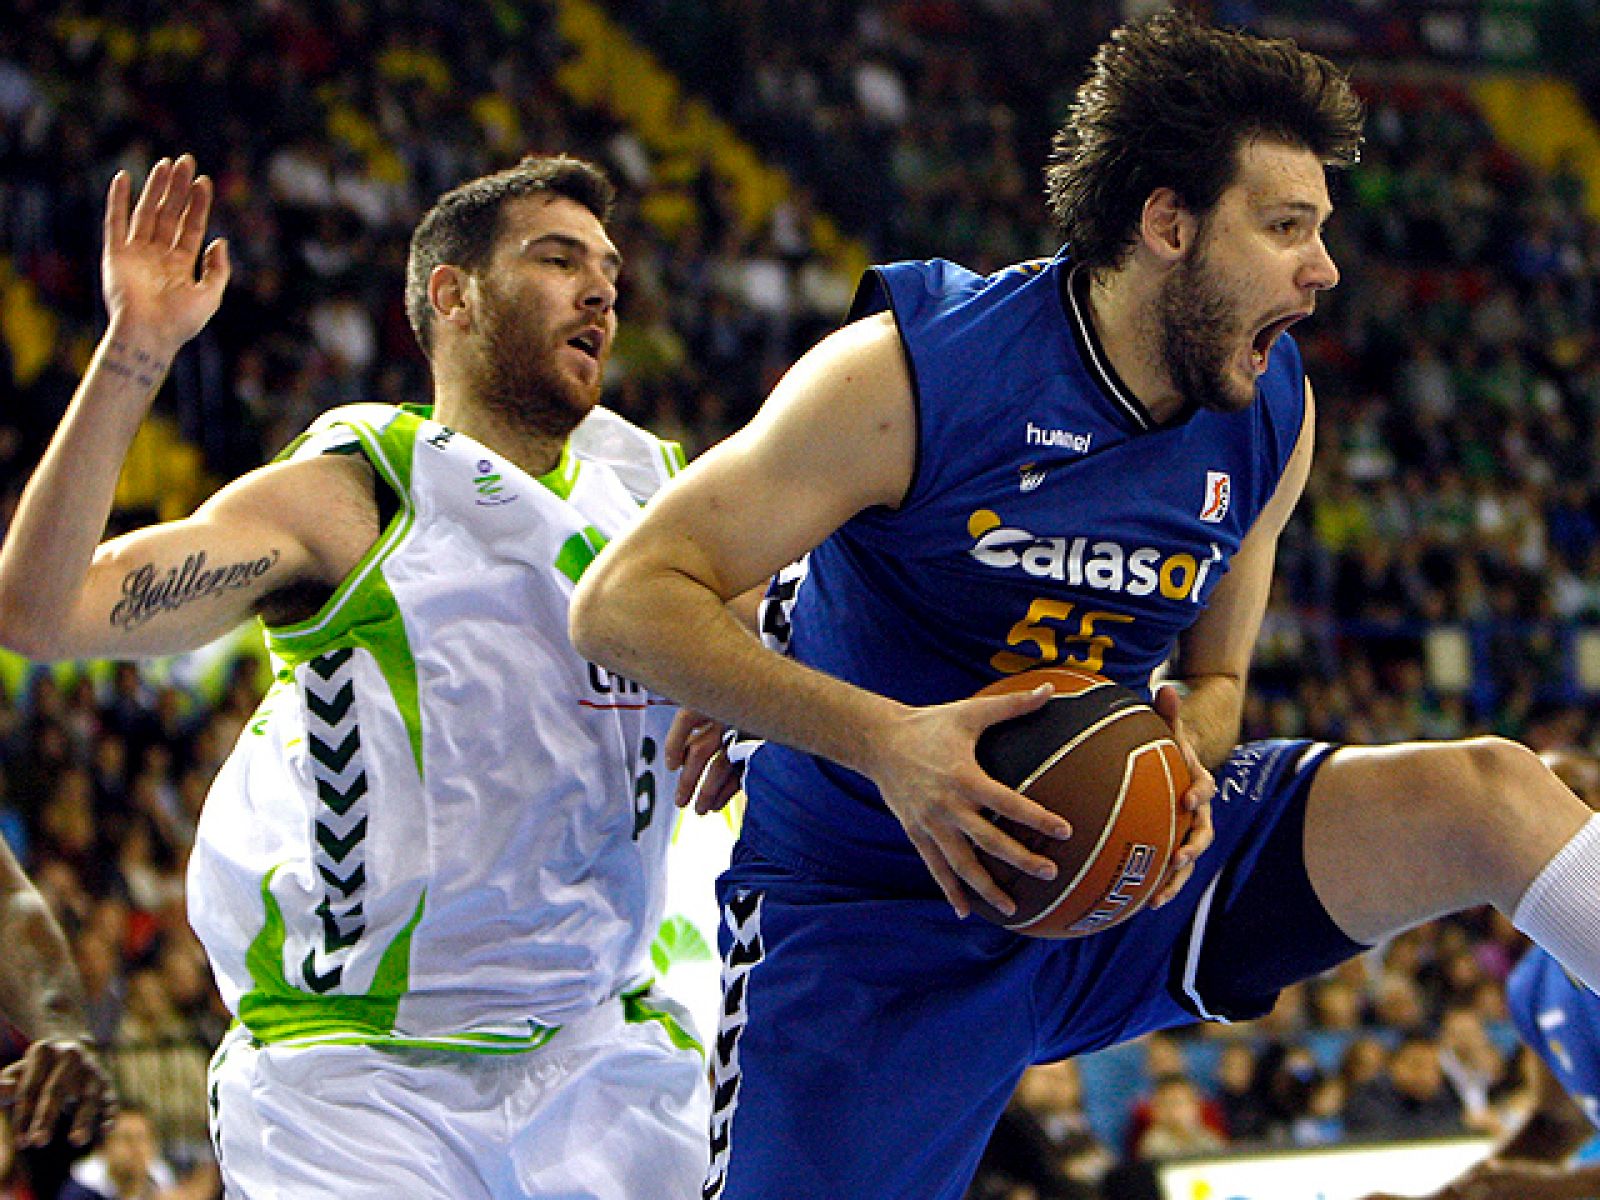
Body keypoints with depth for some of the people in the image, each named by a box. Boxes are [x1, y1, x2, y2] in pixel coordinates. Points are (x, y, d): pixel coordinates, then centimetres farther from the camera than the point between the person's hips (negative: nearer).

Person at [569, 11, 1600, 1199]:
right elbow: (624, 601, -20)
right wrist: (882, 741, -33)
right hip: (870, 912, -4)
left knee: (1490, 794, -14)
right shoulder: (910, 375, -20)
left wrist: (1183, 762, -14)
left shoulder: (1274, 412, -2)